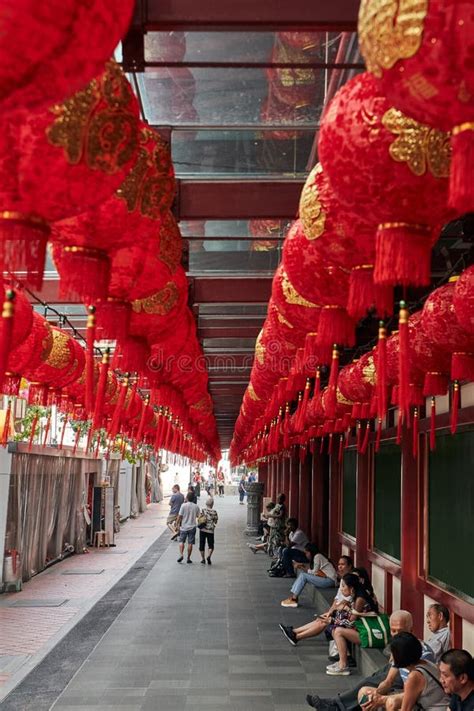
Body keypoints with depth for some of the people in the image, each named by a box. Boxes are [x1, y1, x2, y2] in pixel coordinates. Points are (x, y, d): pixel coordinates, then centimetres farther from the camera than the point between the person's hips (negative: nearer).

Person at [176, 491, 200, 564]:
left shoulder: (184, 505, -11)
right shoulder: (196, 506, -3)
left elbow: (180, 516, -9)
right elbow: (197, 515, 9)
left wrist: (178, 523, 4)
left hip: (184, 527, -2)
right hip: (192, 527, 2)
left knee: (181, 541, 10)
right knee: (190, 543, 5)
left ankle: (181, 554, -7)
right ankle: (188, 558, 8)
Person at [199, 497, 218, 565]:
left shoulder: (203, 510, -3)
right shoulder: (214, 512, -5)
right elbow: (215, 521, -1)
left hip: (202, 529, 1)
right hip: (210, 530, -1)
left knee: (202, 544, 13)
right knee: (211, 545, 8)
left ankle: (203, 559, 17)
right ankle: (209, 556, -15)